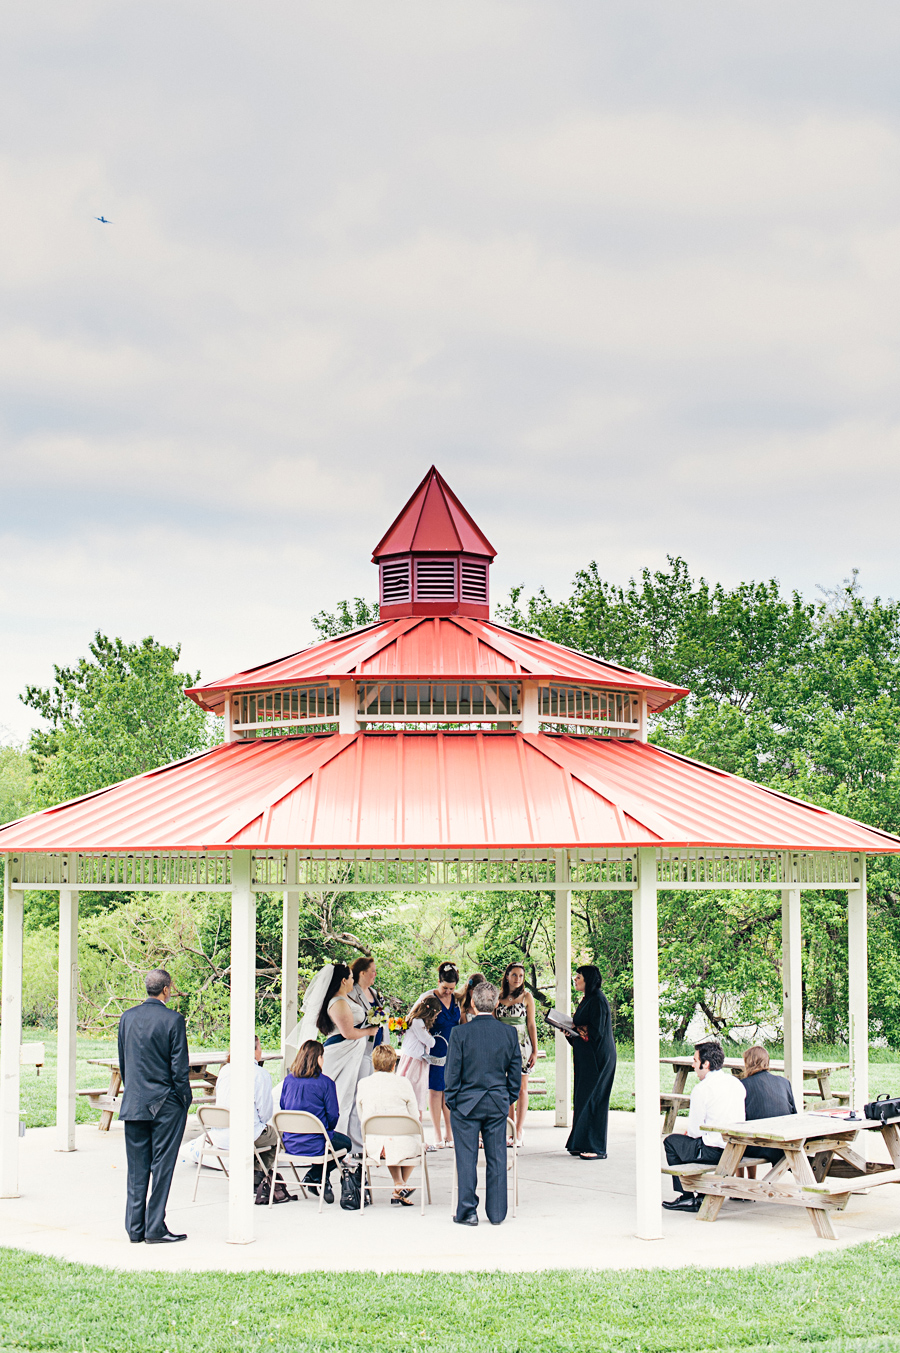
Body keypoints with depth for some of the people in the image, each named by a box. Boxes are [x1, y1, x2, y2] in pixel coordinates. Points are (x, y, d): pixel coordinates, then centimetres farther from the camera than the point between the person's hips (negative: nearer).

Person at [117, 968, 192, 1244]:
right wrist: (184, 1101, -2)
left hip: (133, 1104, 5)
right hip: (165, 1105, -5)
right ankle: (155, 1229, 1)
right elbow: (179, 1066, -11)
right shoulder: (173, 1020, -11)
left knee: (137, 1168, 10)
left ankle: (135, 1228, 13)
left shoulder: (127, 1018, 5)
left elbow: (122, 1063, 11)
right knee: (161, 1167, 1)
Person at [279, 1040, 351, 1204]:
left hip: (289, 1144, 6)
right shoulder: (325, 1082, -12)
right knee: (345, 1142, 24)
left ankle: (314, 1176, 18)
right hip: (314, 1145, -6)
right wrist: (327, 1131, 12)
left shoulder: (288, 1080, 2)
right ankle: (315, 1175, 9)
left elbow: (283, 1107, 10)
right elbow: (333, 1115, -9)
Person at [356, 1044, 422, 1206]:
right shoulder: (402, 1083, -3)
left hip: (374, 1146, 3)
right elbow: (415, 1117, 2)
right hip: (402, 1145, -3)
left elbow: (361, 1118, 12)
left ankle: (398, 1185, 30)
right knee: (420, 1145, 32)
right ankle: (399, 1190, 27)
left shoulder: (362, 1084, 4)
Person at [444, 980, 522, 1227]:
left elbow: (452, 1074, -7)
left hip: (466, 1104, -3)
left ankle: (468, 1212, 6)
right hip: (498, 1104, 3)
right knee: (497, 1159, 8)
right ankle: (496, 1213, 13)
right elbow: (515, 1073, 5)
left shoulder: (460, 1033, -11)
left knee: (467, 1160, 4)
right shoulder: (509, 1033, -1)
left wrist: (452, 1103, 3)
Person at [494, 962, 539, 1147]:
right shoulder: (498, 997, 9)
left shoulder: (526, 997, 3)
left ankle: (519, 1130, 0)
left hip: (521, 1045, -3)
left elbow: (532, 1025, 2)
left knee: (521, 1088, -2)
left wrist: (535, 1050, -3)